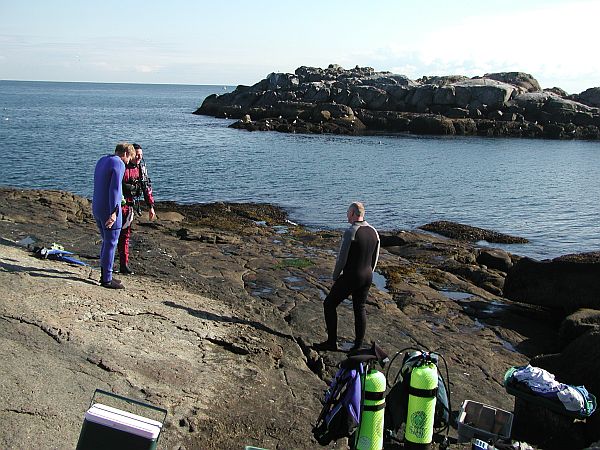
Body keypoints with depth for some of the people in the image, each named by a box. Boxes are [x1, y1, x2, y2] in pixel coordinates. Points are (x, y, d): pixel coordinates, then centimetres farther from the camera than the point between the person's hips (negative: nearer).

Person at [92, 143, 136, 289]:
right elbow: (115, 189, -23)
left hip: (96, 208, 9)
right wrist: (114, 212, -26)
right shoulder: (119, 164, -13)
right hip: (109, 210, -9)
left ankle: (105, 275, 24)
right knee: (111, 244, 0)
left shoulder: (101, 160, 14)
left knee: (107, 242, 18)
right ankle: (107, 279, 6)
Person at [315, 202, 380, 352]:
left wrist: (335, 276, -3)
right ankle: (358, 346, 20)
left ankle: (332, 342, 9)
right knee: (360, 309, 15)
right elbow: (375, 258, 11)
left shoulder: (350, 232, -19)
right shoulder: (374, 232, 3)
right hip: (367, 277, 7)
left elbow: (342, 258, -17)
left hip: (350, 277, -7)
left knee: (329, 304, 7)